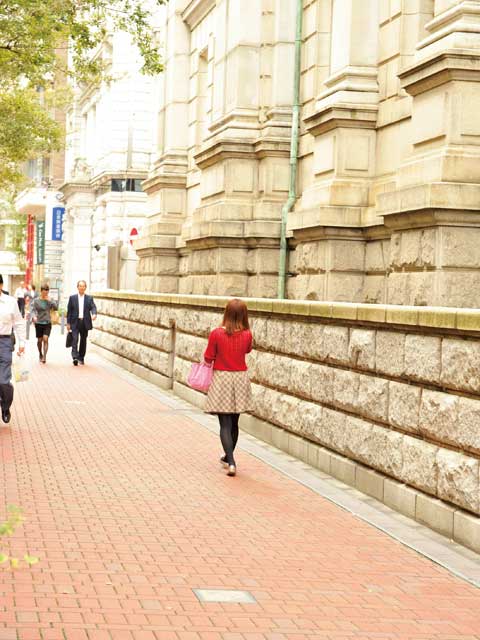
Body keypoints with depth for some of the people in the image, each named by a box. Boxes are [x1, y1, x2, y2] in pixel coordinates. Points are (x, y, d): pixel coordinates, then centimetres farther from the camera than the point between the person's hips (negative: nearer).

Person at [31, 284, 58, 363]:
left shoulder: (50, 300, 3)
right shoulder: (36, 300, -3)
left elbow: (56, 308, -8)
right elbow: (32, 310, -11)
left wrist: (49, 300, -16)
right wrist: (33, 316, -30)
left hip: (47, 323, 0)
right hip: (39, 323, 0)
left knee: (45, 339, -13)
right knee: (40, 340, 11)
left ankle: (44, 356, -14)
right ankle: (40, 354, 35)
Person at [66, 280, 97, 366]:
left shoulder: (89, 298, 7)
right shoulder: (72, 298, 5)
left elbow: (93, 307, -6)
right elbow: (69, 311, 5)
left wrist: (94, 314, -29)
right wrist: (68, 323, 0)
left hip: (85, 322, 2)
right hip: (75, 322, -2)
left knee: (83, 341, 8)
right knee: (75, 339, -14)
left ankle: (81, 357, 20)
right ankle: (75, 357, -21)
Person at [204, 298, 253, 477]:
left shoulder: (216, 333, -14)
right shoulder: (247, 335, -6)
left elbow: (208, 358, -4)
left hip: (221, 378, -3)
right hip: (240, 379, 3)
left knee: (225, 423, -3)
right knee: (234, 422, 17)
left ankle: (231, 462, -16)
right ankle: (228, 457, 34)